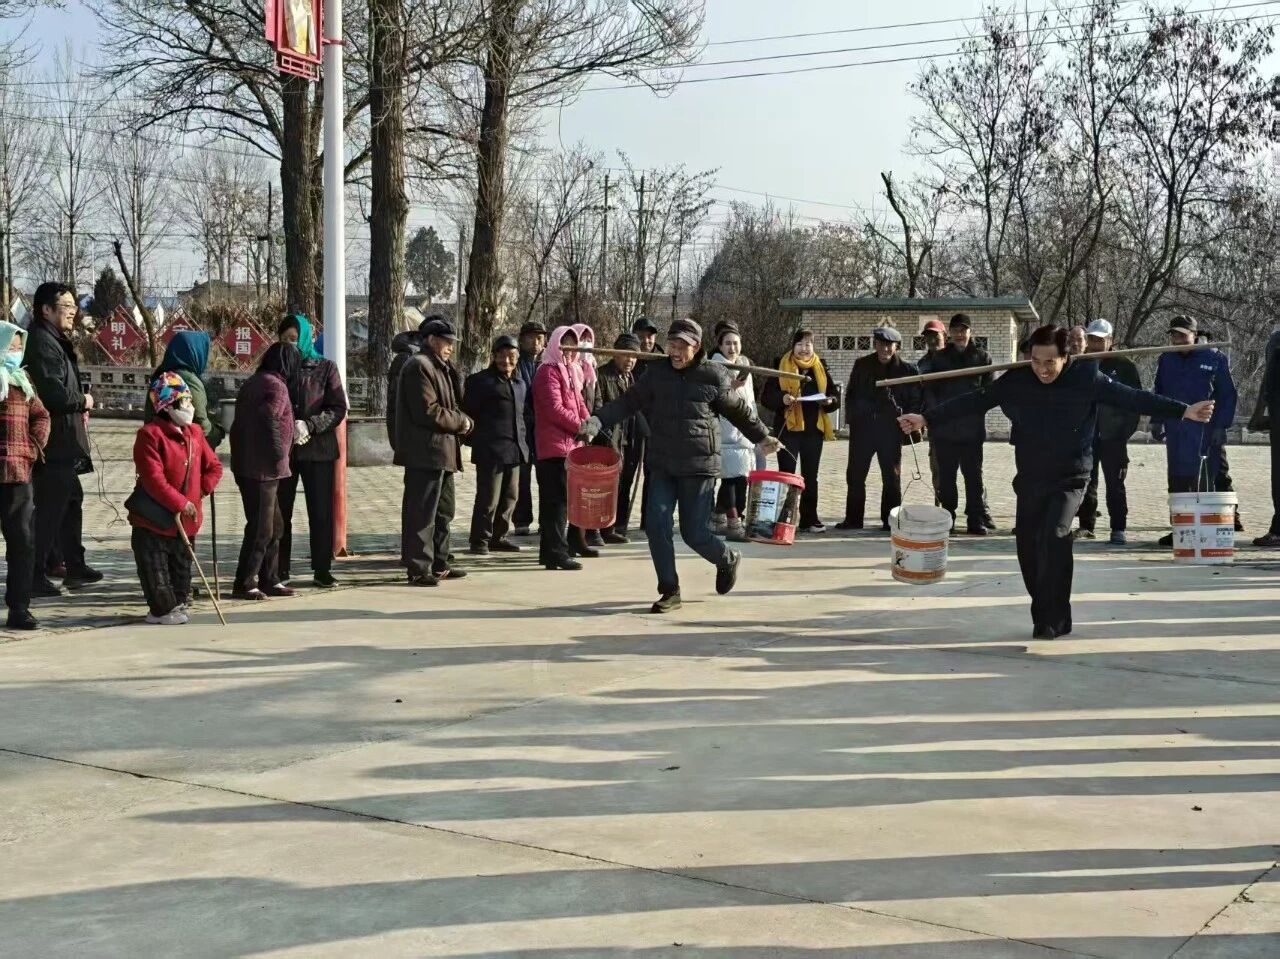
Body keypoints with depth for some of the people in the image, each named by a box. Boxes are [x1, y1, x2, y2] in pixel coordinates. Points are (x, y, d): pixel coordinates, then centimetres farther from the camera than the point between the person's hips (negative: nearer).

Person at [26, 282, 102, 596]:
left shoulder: (56, 341, 14)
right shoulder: (42, 344, -18)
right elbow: (54, 394, -25)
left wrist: (78, 405, 4)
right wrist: (83, 401, -8)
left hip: (62, 442, 11)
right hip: (53, 443, -11)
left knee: (71, 500, 19)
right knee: (50, 508, -5)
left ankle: (75, 567, 31)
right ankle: (35, 577, 1)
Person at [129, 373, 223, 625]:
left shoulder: (195, 433, 7)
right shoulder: (150, 434, -16)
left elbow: (214, 466, 15)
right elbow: (153, 478, -21)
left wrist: (202, 489, -1)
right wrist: (179, 503, -21)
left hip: (187, 520, 7)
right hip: (154, 521, -7)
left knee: (181, 565, 17)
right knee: (155, 569, -1)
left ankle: (178, 603, 29)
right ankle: (164, 609, 10)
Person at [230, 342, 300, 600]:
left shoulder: (251, 383, 16)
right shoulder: (276, 386, -12)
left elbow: (238, 424, 15)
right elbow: (269, 419, -26)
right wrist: (278, 453, -19)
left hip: (244, 465, 10)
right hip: (263, 468, -10)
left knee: (274, 525, 17)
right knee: (261, 529, -3)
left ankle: (269, 580, 22)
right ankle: (244, 584, 0)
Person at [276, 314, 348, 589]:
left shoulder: (325, 368, 2)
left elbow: (338, 408, -4)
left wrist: (309, 426, -17)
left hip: (318, 449, -1)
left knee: (321, 511, 2)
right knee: (280, 511, 4)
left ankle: (322, 569, 10)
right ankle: (280, 569, 12)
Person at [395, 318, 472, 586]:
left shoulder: (440, 368, 20)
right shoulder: (419, 366, -12)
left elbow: (451, 404, 24)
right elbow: (428, 411, -20)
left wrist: (461, 420, 2)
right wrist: (461, 422, -9)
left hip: (441, 452, 11)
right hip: (425, 451, -11)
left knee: (443, 511, 16)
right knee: (422, 512, -7)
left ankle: (439, 564, 24)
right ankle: (418, 569, -4)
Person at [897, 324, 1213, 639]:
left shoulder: (1087, 377, -11)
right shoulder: (1016, 381, -6)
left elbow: (1133, 398, -10)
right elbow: (974, 401, -1)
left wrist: (1184, 411, -16)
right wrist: (926, 418, -3)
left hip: (1069, 479, -3)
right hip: (1029, 478, 4)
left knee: (1054, 536, -23)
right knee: (1028, 549, 6)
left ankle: (1052, 619, -14)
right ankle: (1045, 617, 24)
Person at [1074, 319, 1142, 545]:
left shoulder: (1123, 365, 1)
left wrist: (1126, 430, -6)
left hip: (1113, 436, -3)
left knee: (1115, 484, -2)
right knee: (1086, 483, 7)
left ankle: (1119, 529, 2)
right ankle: (1086, 526, 15)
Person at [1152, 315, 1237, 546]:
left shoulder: (1214, 359, -2)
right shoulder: (1166, 360, 12)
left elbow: (1227, 395, -1)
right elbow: (1159, 393, 21)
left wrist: (1221, 426, -8)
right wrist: (1157, 420, 10)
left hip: (1204, 432, -5)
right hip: (1175, 431, 5)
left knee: (1203, 482, -7)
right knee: (1177, 481, 8)